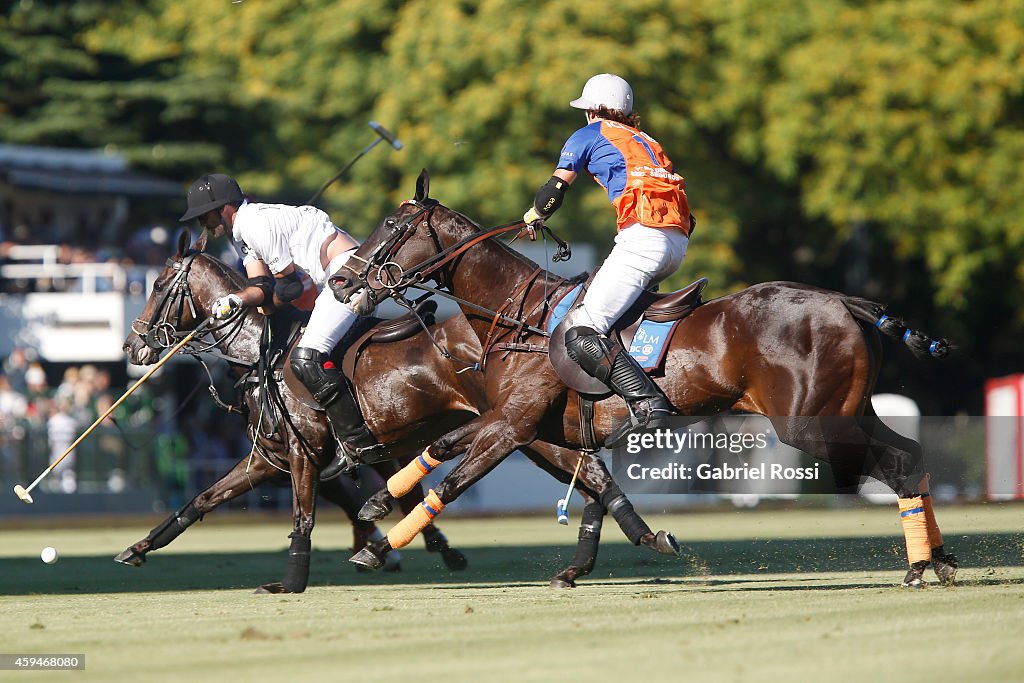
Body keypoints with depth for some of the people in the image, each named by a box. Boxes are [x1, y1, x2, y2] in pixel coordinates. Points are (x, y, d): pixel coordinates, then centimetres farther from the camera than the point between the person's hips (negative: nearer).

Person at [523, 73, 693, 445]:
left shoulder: (588, 136, 14)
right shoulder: (648, 142, 31)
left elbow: (553, 192, 16)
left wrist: (532, 217, 38)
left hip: (642, 237, -8)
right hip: (679, 243, 8)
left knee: (582, 335, -15)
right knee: (594, 286, 31)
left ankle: (648, 406, -35)